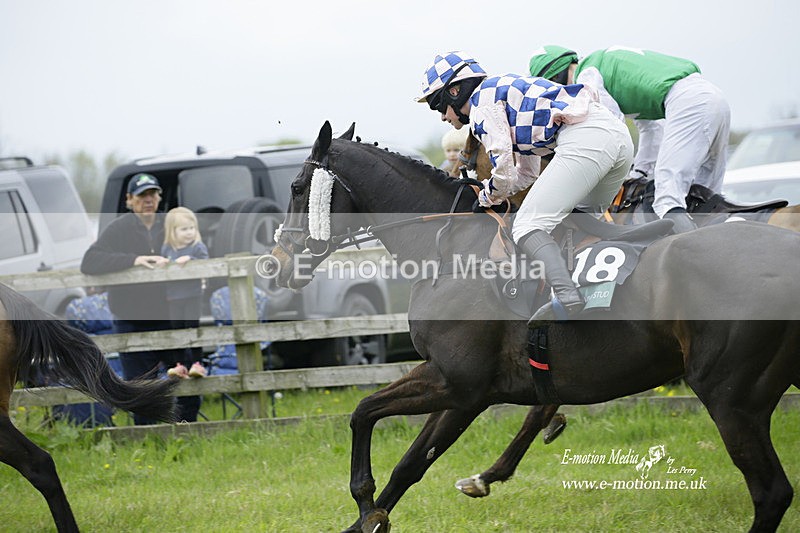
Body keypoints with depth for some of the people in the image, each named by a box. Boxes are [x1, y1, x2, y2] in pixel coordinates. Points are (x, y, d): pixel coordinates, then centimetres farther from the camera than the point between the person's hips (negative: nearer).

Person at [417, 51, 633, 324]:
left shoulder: (482, 98, 7)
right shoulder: (508, 89, 36)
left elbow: (503, 166, -1)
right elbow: (526, 174, 39)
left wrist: (487, 197, 17)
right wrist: (480, 190, 32)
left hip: (584, 138, -10)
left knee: (528, 226, -12)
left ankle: (567, 295, -32)